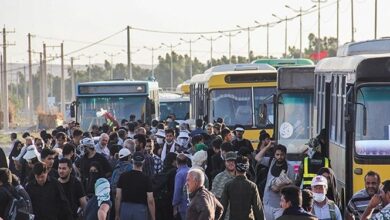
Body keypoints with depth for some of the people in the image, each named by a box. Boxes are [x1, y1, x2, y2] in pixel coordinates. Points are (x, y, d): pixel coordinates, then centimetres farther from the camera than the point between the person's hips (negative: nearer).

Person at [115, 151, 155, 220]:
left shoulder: (123, 176, -1)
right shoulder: (146, 179, -7)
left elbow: (118, 198, 0)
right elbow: (150, 201, -9)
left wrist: (117, 214, 9)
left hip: (125, 209, 2)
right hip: (140, 210, -2)